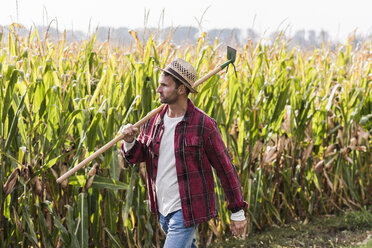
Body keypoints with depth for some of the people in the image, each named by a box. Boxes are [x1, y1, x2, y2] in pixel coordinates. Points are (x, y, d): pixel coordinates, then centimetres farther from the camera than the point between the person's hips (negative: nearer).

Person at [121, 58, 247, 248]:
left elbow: (225, 168, -9)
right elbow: (136, 156, 12)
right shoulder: (154, 121, 2)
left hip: (187, 211, -7)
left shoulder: (203, 125, -15)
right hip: (163, 210, 7)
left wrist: (238, 212, -6)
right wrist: (129, 141, -13)